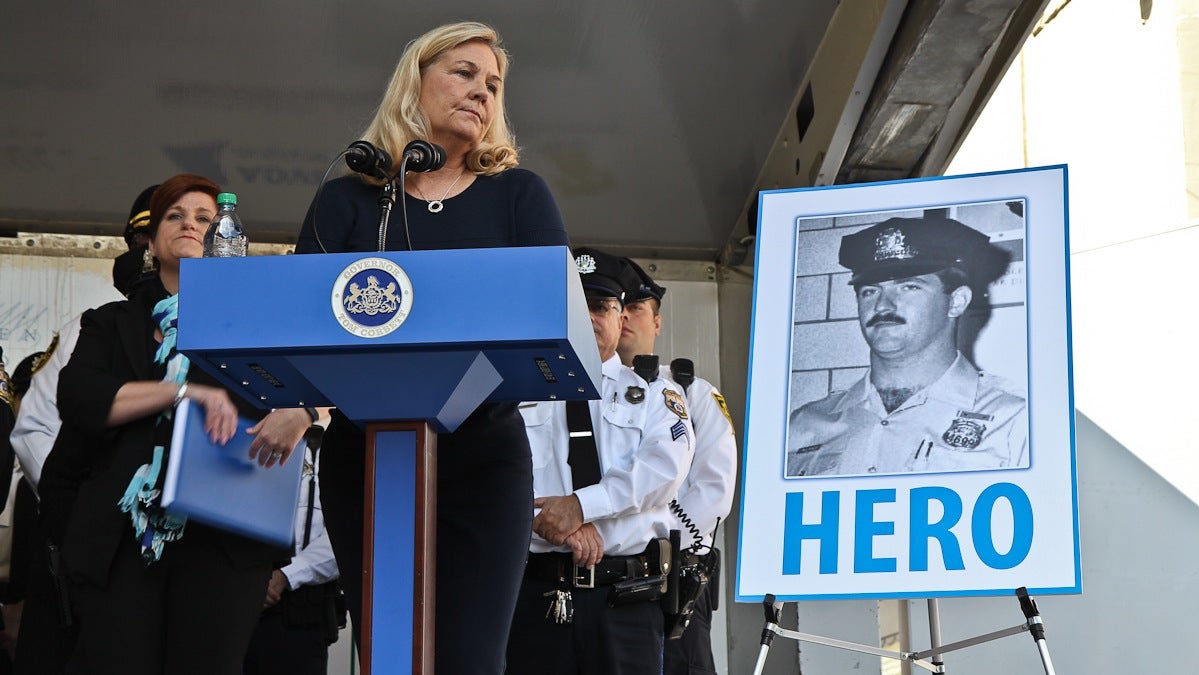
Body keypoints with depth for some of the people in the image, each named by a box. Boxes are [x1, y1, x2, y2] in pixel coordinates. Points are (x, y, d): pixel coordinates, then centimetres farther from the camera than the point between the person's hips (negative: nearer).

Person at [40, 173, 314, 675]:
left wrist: (301, 410, -21)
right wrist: (184, 391, -12)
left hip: (222, 539, -1)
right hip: (119, 538, 1)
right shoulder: (113, 323, 18)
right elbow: (76, 398, 0)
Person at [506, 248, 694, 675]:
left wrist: (582, 505, -15)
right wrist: (557, 520, -17)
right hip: (535, 592, 0)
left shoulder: (653, 394, 14)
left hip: (626, 597, 0)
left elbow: (664, 466, -4)